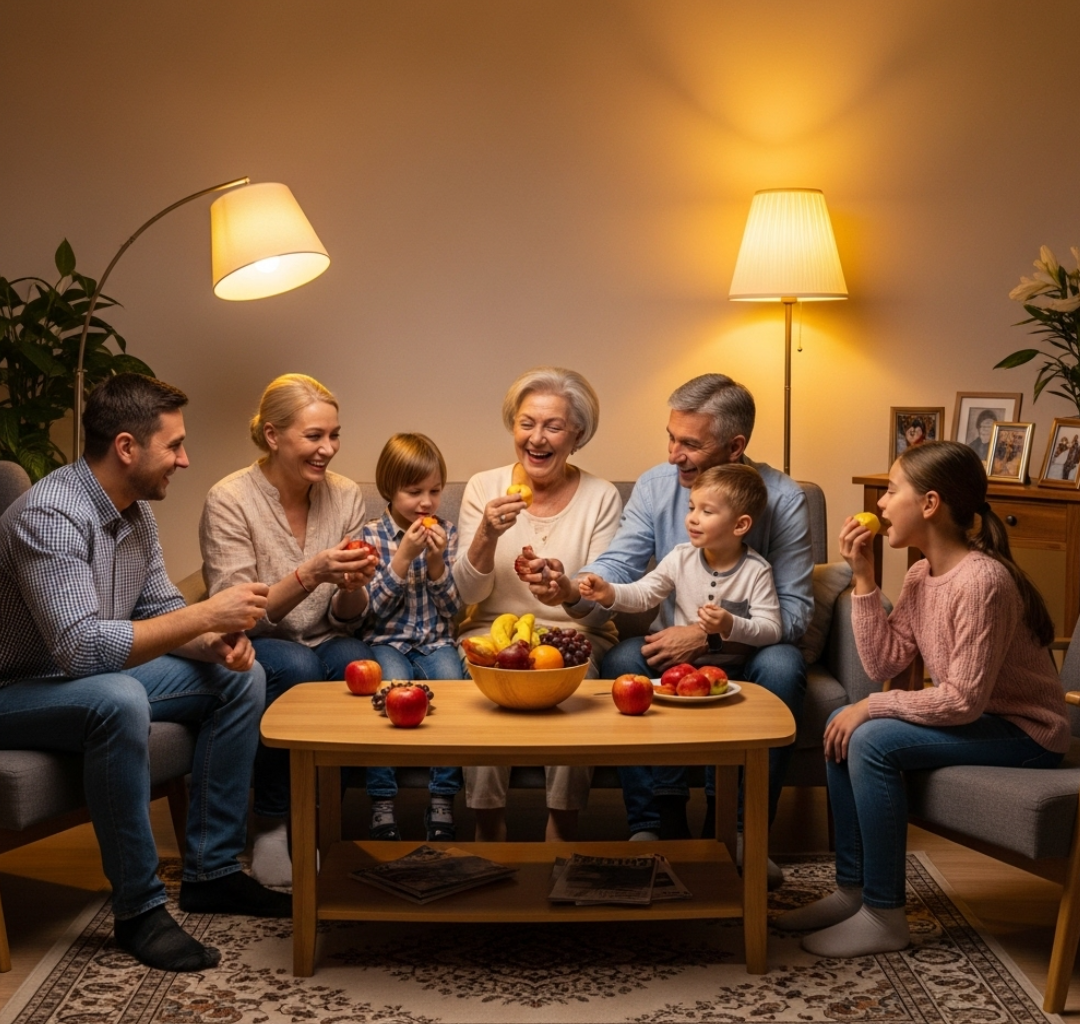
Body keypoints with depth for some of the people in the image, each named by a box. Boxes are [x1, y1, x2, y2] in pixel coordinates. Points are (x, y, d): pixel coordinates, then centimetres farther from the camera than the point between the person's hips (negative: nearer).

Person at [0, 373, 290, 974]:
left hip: (97, 676, 9)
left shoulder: (136, 511, 1)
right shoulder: (50, 516, -27)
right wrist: (206, 615, -33)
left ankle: (211, 871, 3)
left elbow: (160, 609, 9)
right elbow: (80, 647, -36)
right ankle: (140, 909, -23)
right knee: (118, 700, -38)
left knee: (240, 676, 0)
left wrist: (216, 643, -13)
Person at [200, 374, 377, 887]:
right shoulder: (230, 500, -13)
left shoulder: (346, 496, 0)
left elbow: (345, 619, 4)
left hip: (321, 643, 4)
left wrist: (354, 585, -21)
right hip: (251, 649, -3)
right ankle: (271, 826, -16)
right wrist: (311, 573, -30)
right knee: (296, 667, -35)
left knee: (357, 662, -30)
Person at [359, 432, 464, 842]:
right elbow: (373, 607, -8)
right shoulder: (372, 535, 0)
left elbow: (453, 608, 3)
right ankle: (382, 805, -23)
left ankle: (442, 804, -21)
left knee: (451, 679, -30)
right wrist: (404, 556, -16)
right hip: (387, 642, -2)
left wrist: (436, 562, -13)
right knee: (391, 684, -33)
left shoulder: (447, 533, 6)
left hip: (436, 642, 2)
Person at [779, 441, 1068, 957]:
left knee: (872, 740, -23)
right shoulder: (921, 575, 2)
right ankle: (852, 890, 8)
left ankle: (884, 916, -12)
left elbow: (963, 701, -27)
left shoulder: (982, 580, -26)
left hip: (1024, 733, -9)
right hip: (976, 717, 9)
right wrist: (863, 579, -9)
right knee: (844, 726, 0)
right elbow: (883, 664, -5)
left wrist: (871, 707, -19)